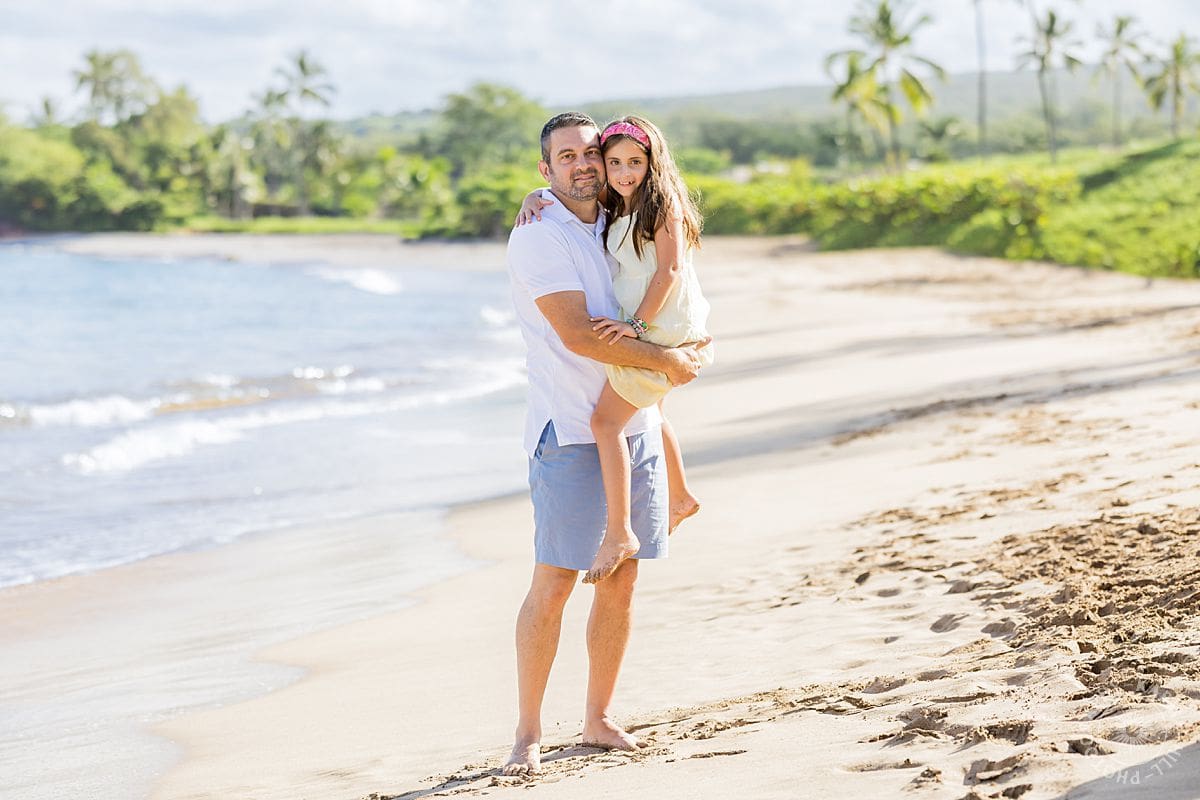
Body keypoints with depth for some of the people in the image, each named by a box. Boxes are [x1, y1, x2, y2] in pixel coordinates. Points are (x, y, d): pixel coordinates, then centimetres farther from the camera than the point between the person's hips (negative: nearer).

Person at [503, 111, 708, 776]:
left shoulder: (616, 228, 15)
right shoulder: (538, 237, -9)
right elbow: (577, 334, -18)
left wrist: (685, 343, 10)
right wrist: (665, 361, -13)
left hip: (635, 424, 7)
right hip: (571, 430, -7)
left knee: (620, 580, 8)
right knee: (553, 583, -8)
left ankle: (597, 719, 19)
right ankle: (528, 733, 0)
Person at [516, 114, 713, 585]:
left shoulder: (662, 204, -12)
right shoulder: (614, 208, 11)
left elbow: (669, 269, -19)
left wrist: (638, 323, -25)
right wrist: (534, 198, -1)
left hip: (663, 330, -10)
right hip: (640, 327, 10)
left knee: (606, 420, -18)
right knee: (647, 412, 30)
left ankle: (619, 535, -21)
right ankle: (680, 498, 52)